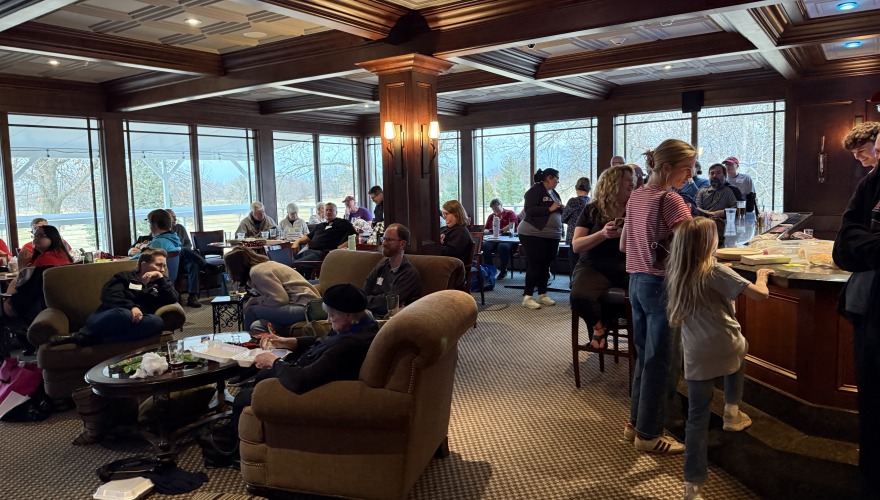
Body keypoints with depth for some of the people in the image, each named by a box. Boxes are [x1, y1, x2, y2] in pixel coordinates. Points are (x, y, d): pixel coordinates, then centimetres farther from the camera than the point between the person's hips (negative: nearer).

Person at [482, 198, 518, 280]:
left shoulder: (510, 213, 11)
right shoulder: (491, 216, 23)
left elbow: (512, 226, -6)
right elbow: (485, 229, 23)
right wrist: (488, 231, -1)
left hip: (507, 239, -4)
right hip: (493, 240, 4)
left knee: (503, 247, -39)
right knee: (485, 246, -30)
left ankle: (503, 270, -19)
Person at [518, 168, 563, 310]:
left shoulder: (553, 192, 17)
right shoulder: (535, 190, -9)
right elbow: (529, 210, -20)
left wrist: (561, 209, 3)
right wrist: (549, 208, -20)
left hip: (552, 235, 8)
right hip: (534, 234, -8)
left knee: (545, 265, 10)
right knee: (534, 265, -9)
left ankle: (542, 295, 18)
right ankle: (527, 297, -6)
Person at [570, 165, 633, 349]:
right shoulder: (592, 210, 4)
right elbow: (576, 246, -2)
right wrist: (602, 234, -18)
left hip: (627, 267, 1)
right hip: (595, 267, -1)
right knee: (580, 296, -34)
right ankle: (598, 325, 1)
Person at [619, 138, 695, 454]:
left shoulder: (636, 197, 9)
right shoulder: (672, 201, -16)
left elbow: (624, 245, 17)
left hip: (637, 281, 8)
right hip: (662, 285, -8)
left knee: (644, 355, 18)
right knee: (662, 362, 4)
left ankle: (636, 423, 29)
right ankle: (649, 434, 15)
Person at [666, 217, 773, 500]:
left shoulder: (675, 273, 5)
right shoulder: (716, 272, -12)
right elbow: (760, 294, -14)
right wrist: (761, 277, 6)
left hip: (696, 357, 3)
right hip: (727, 350, -2)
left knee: (697, 418, 6)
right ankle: (732, 413, 42)